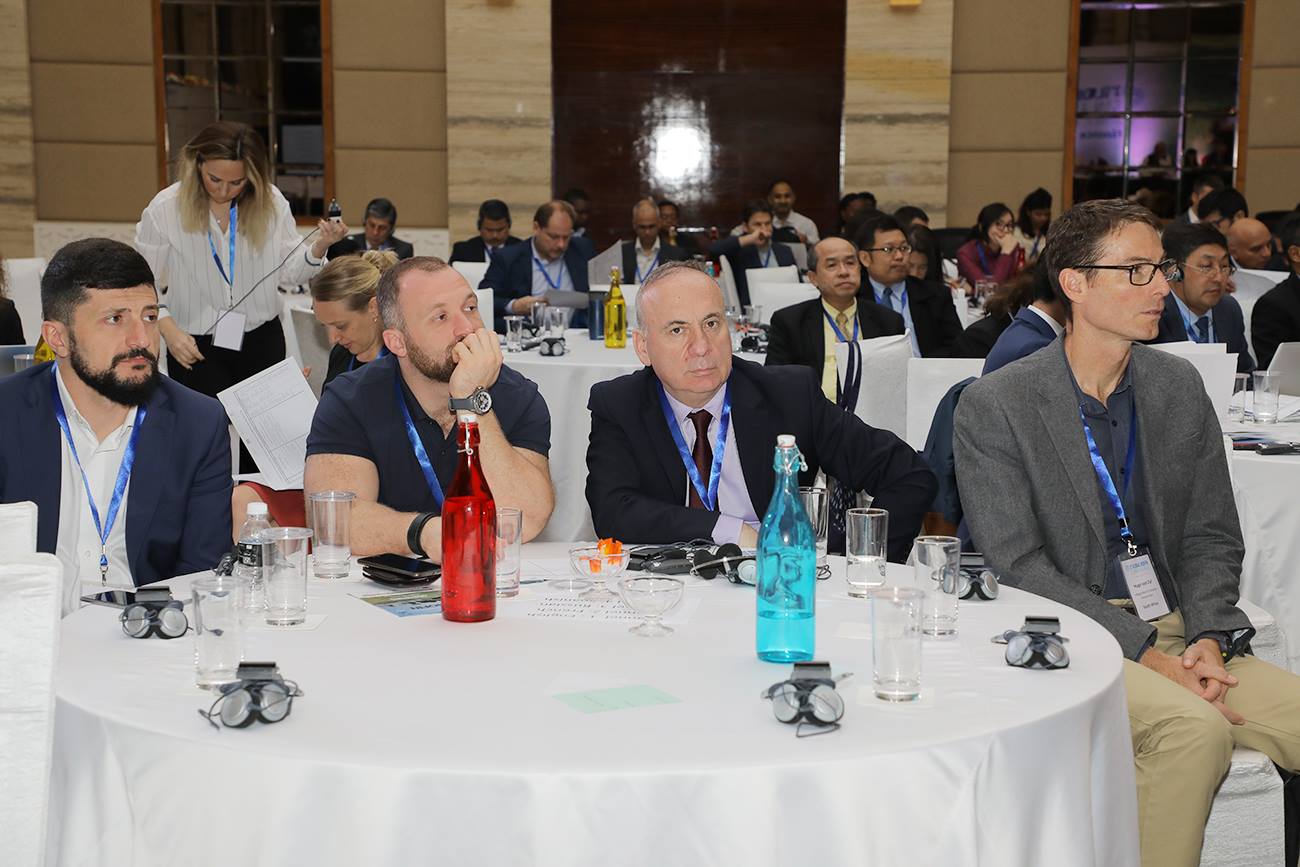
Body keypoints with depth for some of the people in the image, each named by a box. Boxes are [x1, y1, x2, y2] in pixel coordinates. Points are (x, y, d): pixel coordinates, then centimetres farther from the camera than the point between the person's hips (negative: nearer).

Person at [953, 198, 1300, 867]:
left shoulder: (1179, 387, 10)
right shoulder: (994, 406, -7)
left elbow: (1212, 537, 13)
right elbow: (1018, 566, -12)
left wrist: (1208, 638, -7)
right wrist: (1148, 655, -17)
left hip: (1177, 634, 6)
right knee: (1196, 727, -30)